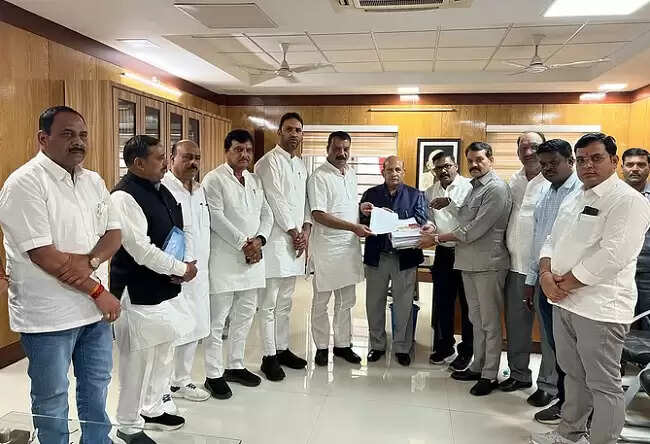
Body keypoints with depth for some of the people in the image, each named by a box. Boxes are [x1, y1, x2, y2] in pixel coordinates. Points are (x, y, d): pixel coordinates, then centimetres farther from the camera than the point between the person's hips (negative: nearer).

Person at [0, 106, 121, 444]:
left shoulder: (94, 181, 7)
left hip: (95, 308, 7)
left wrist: (90, 261, -18)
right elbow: (42, 254, -20)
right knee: (52, 400, 12)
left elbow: (113, 233, 4)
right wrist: (98, 291, -15)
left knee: (97, 386, 21)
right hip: (49, 315, -6)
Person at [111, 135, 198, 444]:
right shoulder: (124, 196, -19)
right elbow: (140, 249, -24)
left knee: (163, 355, 20)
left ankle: (152, 410, 40)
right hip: (139, 294, -9)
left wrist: (184, 264, -3)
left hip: (165, 289, 9)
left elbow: (178, 231, 15)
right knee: (138, 361, 4)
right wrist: (181, 269, -14)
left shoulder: (161, 191, 9)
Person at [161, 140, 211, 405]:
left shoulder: (200, 190, 13)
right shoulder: (162, 189, -14)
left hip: (198, 273, 9)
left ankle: (181, 382, 35)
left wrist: (201, 265, 17)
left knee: (193, 331, 18)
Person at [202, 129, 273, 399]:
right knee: (217, 319, 0)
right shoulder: (214, 179, -5)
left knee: (245, 315, 15)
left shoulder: (255, 181, 16)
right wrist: (244, 243, -16)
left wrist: (259, 240, -7)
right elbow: (216, 217, -15)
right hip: (224, 258, -7)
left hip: (252, 258, 7)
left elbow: (267, 214, 12)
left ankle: (235, 366, 29)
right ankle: (214, 375, 12)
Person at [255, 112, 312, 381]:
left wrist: (306, 230, 0)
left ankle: (282, 349, 27)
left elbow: (305, 201, 15)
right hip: (276, 240, -8)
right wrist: (294, 233, -9)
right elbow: (276, 201, -13)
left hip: (296, 241, 8)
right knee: (269, 304, 0)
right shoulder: (269, 161, -7)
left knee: (285, 302, 16)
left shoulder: (301, 165, 17)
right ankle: (269, 356, 9)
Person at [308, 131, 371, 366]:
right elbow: (319, 215, -18)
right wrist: (354, 227, -23)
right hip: (327, 247, -7)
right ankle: (322, 347, 19)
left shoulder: (351, 174, 12)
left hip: (350, 246, 7)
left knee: (346, 301, 14)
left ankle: (343, 344, 26)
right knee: (321, 301, 6)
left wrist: (362, 208, 2)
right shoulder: (319, 177, -11)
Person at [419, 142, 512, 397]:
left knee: (490, 321, 2)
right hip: (468, 261, 9)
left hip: (488, 263, -9)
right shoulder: (473, 187, 14)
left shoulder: (496, 189, -14)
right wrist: (437, 234, 2)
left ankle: (490, 375, 14)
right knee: (476, 318, 17)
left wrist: (438, 239, -15)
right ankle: (477, 366, 30)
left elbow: (475, 229, -20)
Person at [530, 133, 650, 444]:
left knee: (603, 384, 4)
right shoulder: (573, 199, 14)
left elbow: (611, 257, -21)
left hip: (600, 307, -8)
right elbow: (552, 240, 15)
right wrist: (545, 274, -4)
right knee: (574, 375, 21)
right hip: (563, 301, 8)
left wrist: (565, 283, -14)